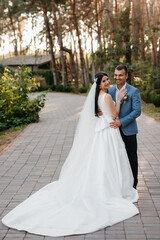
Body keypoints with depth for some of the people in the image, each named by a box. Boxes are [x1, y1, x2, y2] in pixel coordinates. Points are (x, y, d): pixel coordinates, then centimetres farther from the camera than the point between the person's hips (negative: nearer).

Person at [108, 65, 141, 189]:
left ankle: (133, 183, 21)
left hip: (128, 130, -4)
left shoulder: (133, 91, -8)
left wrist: (122, 122, -21)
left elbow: (137, 111, -13)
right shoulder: (110, 90, 6)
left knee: (131, 157, 7)